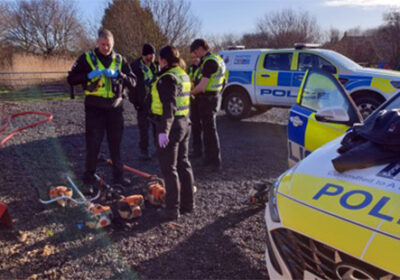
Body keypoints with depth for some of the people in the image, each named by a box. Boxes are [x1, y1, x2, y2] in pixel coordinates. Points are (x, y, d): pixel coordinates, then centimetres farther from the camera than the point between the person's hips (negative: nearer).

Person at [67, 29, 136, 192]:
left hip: (115, 108, 3)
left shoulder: (120, 60, 6)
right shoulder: (87, 58, -1)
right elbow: (71, 79, -1)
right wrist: (88, 76, -18)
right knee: (93, 145, 0)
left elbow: (132, 81, 1)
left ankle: (118, 176, 25)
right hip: (94, 109, -2)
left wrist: (118, 75, -16)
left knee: (116, 144, 11)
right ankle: (88, 180, 13)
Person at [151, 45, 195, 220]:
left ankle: (172, 210, 5)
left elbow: (169, 106, -25)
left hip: (170, 126, -9)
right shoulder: (183, 75, 13)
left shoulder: (168, 78, -16)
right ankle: (188, 204, 26)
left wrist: (163, 131, -27)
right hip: (184, 123, 9)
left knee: (169, 169, -2)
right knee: (183, 164, 16)